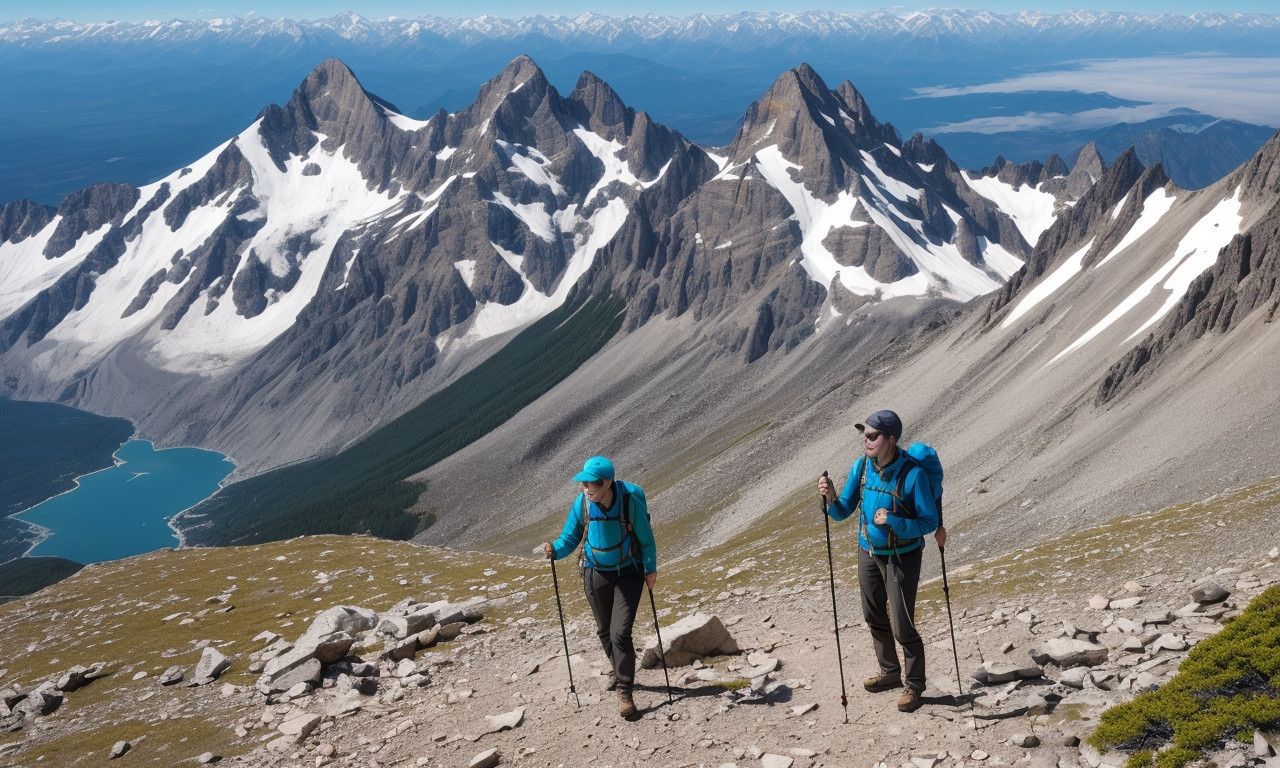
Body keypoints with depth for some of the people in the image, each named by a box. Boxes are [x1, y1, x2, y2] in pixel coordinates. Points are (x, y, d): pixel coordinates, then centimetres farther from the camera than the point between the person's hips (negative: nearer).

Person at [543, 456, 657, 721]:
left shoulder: (630, 502, -23)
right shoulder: (581, 503, -15)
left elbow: (646, 539, -10)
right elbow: (570, 537, -6)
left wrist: (650, 570, -7)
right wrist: (555, 550, -25)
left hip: (628, 573, -4)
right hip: (596, 574, 4)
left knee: (620, 633, -13)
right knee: (605, 630, 20)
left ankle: (624, 692, -1)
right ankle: (618, 670, 47)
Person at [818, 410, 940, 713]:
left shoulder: (912, 474, -24)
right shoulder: (861, 467, -7)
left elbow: (929, 522, -19)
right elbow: (843, 512, -1)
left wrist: (893, 522, -32)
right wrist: (831, 499, -22)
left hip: (902, 558, -6)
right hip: (868, 552, 6)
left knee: (902, 627, -1)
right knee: (875, 618, 20)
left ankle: (914, 685, 20)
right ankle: (890, 672, 41)